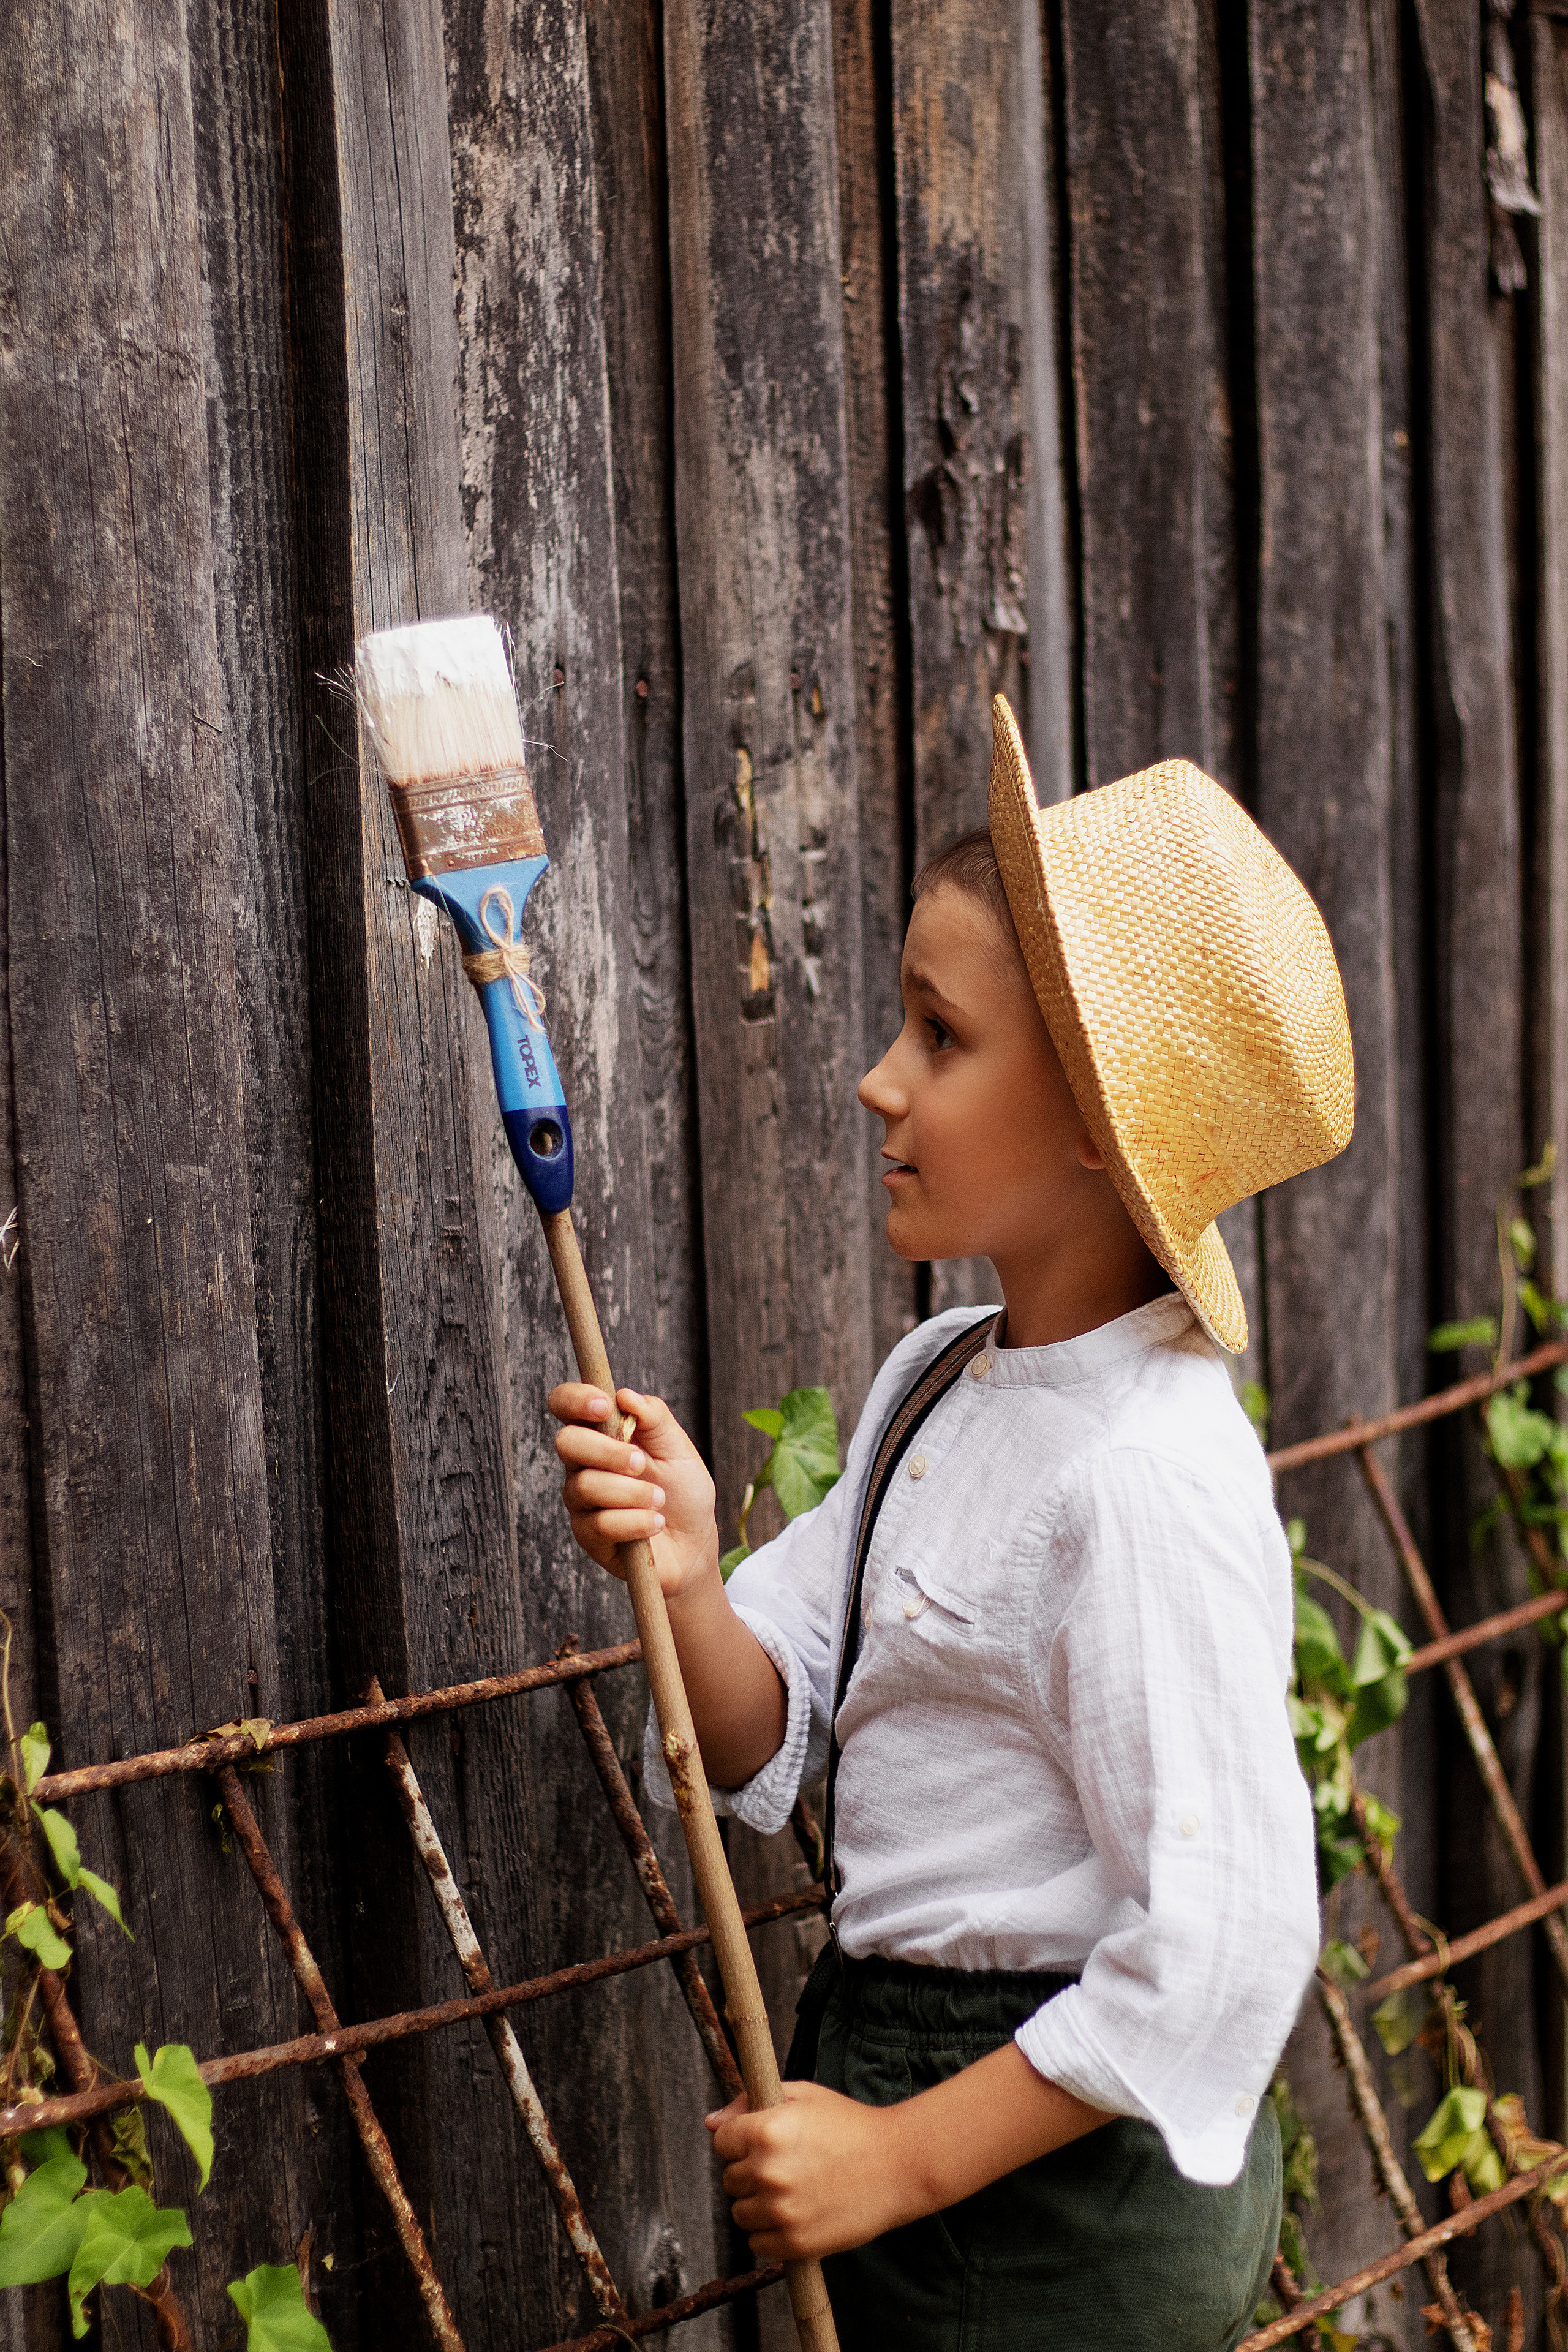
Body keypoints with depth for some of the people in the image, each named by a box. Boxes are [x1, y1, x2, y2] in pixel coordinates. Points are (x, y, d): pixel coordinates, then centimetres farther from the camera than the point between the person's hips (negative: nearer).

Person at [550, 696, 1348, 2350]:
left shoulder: (1149, 1476, -24)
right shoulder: (935, 1379, 3)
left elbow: (1224, 1943, -26)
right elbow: (768, 1740, 4)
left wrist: (902, 2156, -19)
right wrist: (689, 1580, -16)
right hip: (895, 2063, 8)